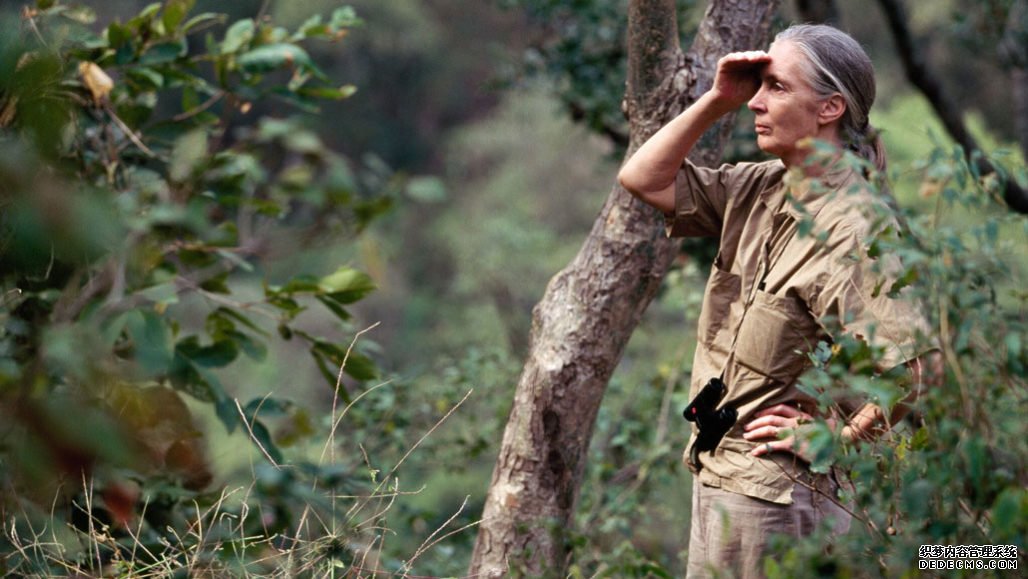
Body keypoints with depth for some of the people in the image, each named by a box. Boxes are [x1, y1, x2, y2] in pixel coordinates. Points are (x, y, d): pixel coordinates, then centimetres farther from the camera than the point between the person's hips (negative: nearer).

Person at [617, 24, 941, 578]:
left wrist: (837, 438, -18)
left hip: (776, 486, -9)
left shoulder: (854, 225, -21)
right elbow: (643, 179, 11)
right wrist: (717, 101, 2)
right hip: (718, 471, 9)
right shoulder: (762, 188, 6)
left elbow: (915, 365, -30)